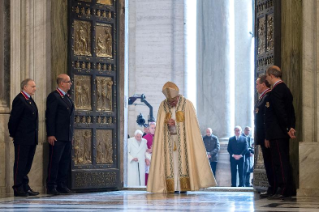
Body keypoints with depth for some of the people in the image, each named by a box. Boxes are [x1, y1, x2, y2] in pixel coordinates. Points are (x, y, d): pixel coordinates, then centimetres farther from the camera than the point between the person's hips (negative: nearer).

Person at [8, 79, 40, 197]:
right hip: (22, 139, -9)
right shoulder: (19, 100, -12)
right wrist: (13, 135, -7)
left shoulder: (30, 100, 17)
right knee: (20, 164, -4)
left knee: (27, 164, 11)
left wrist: (35, 136, 14)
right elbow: (13, 119, -13)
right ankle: (18, 188, 0)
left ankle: (25, 187, 17)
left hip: (31, 139, 9)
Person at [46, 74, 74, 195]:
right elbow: (50, 116, -12)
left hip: (67, 137, 8)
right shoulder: (53, 96, -8)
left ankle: (62, 185, 13)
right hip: (57, 137, -8)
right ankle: (51, 186, -2)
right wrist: (50, 135, -18)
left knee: (65, 161, 8)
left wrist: (71, 135, 16)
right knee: (54, 161, -5)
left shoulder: (68, 98, 18)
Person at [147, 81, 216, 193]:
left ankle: (184, 187, -11)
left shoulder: (187, 105, -3)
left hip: (183, 139, -2)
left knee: (183, 161, -9)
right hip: (168, 140, 2)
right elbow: (160, 126, 8)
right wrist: (167, 123, -12)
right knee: (171, 162, -6)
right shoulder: (163, 106, 5)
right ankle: (174, 188, -8)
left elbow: (193, 125, -2)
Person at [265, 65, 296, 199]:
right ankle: (288, 190, 17)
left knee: (280, 162, -7)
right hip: (283, 133, 10)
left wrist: (287, 129, -14)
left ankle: (283, 190, -6)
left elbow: (280, 112, -20)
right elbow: (291, 111, 15)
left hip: (277, 133, -10)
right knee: (283, 161, 13)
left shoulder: (276, 91, -16)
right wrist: (291, 127, 9)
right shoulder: (285, 89, 16)